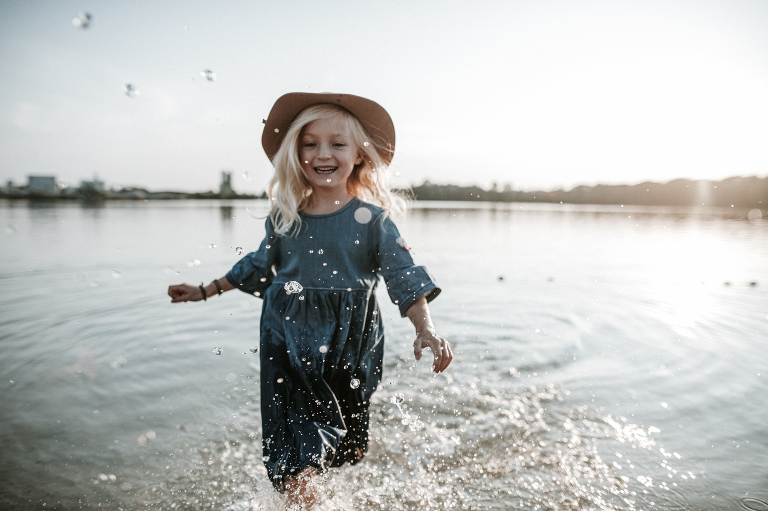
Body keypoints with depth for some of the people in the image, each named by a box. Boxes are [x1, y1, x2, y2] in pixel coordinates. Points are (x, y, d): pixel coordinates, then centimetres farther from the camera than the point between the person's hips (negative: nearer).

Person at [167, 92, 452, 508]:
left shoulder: (372, 218, -8)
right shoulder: (284, 216, 0)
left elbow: (405, 276, -12)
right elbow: (259, 266, 15)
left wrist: (425, 330, -27)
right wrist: (205, 291, 21)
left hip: (349, 345, -1)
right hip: (289, 340, 2)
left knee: (346, 447, 19)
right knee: (293, 462, -4)